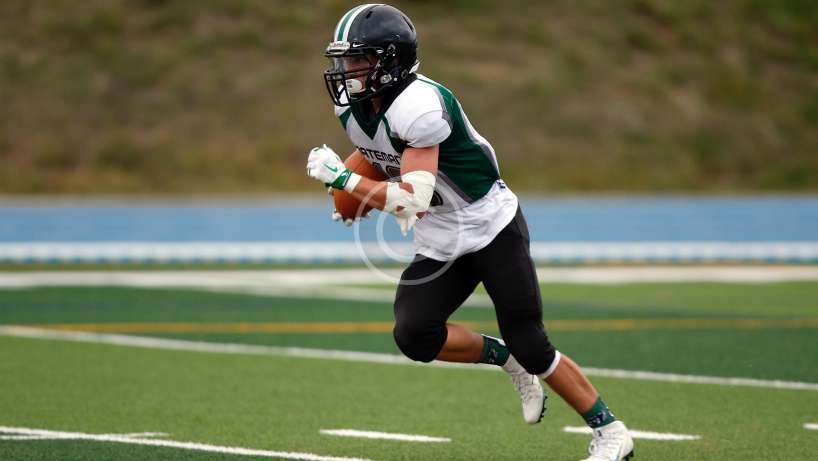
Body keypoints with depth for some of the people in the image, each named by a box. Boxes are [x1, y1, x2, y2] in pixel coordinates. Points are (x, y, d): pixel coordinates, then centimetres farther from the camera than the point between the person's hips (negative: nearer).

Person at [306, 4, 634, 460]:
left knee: (531, 348, -7)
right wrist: (353, 185, 6)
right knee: (414, 334, -15)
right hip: (440, 246, 7)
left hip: (492, 229, -7)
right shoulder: (353, 107, -2)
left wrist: (343, 179, -26)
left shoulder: (419, 106, -28)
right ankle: (505, 358, 11)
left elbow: (413, 203, -30)